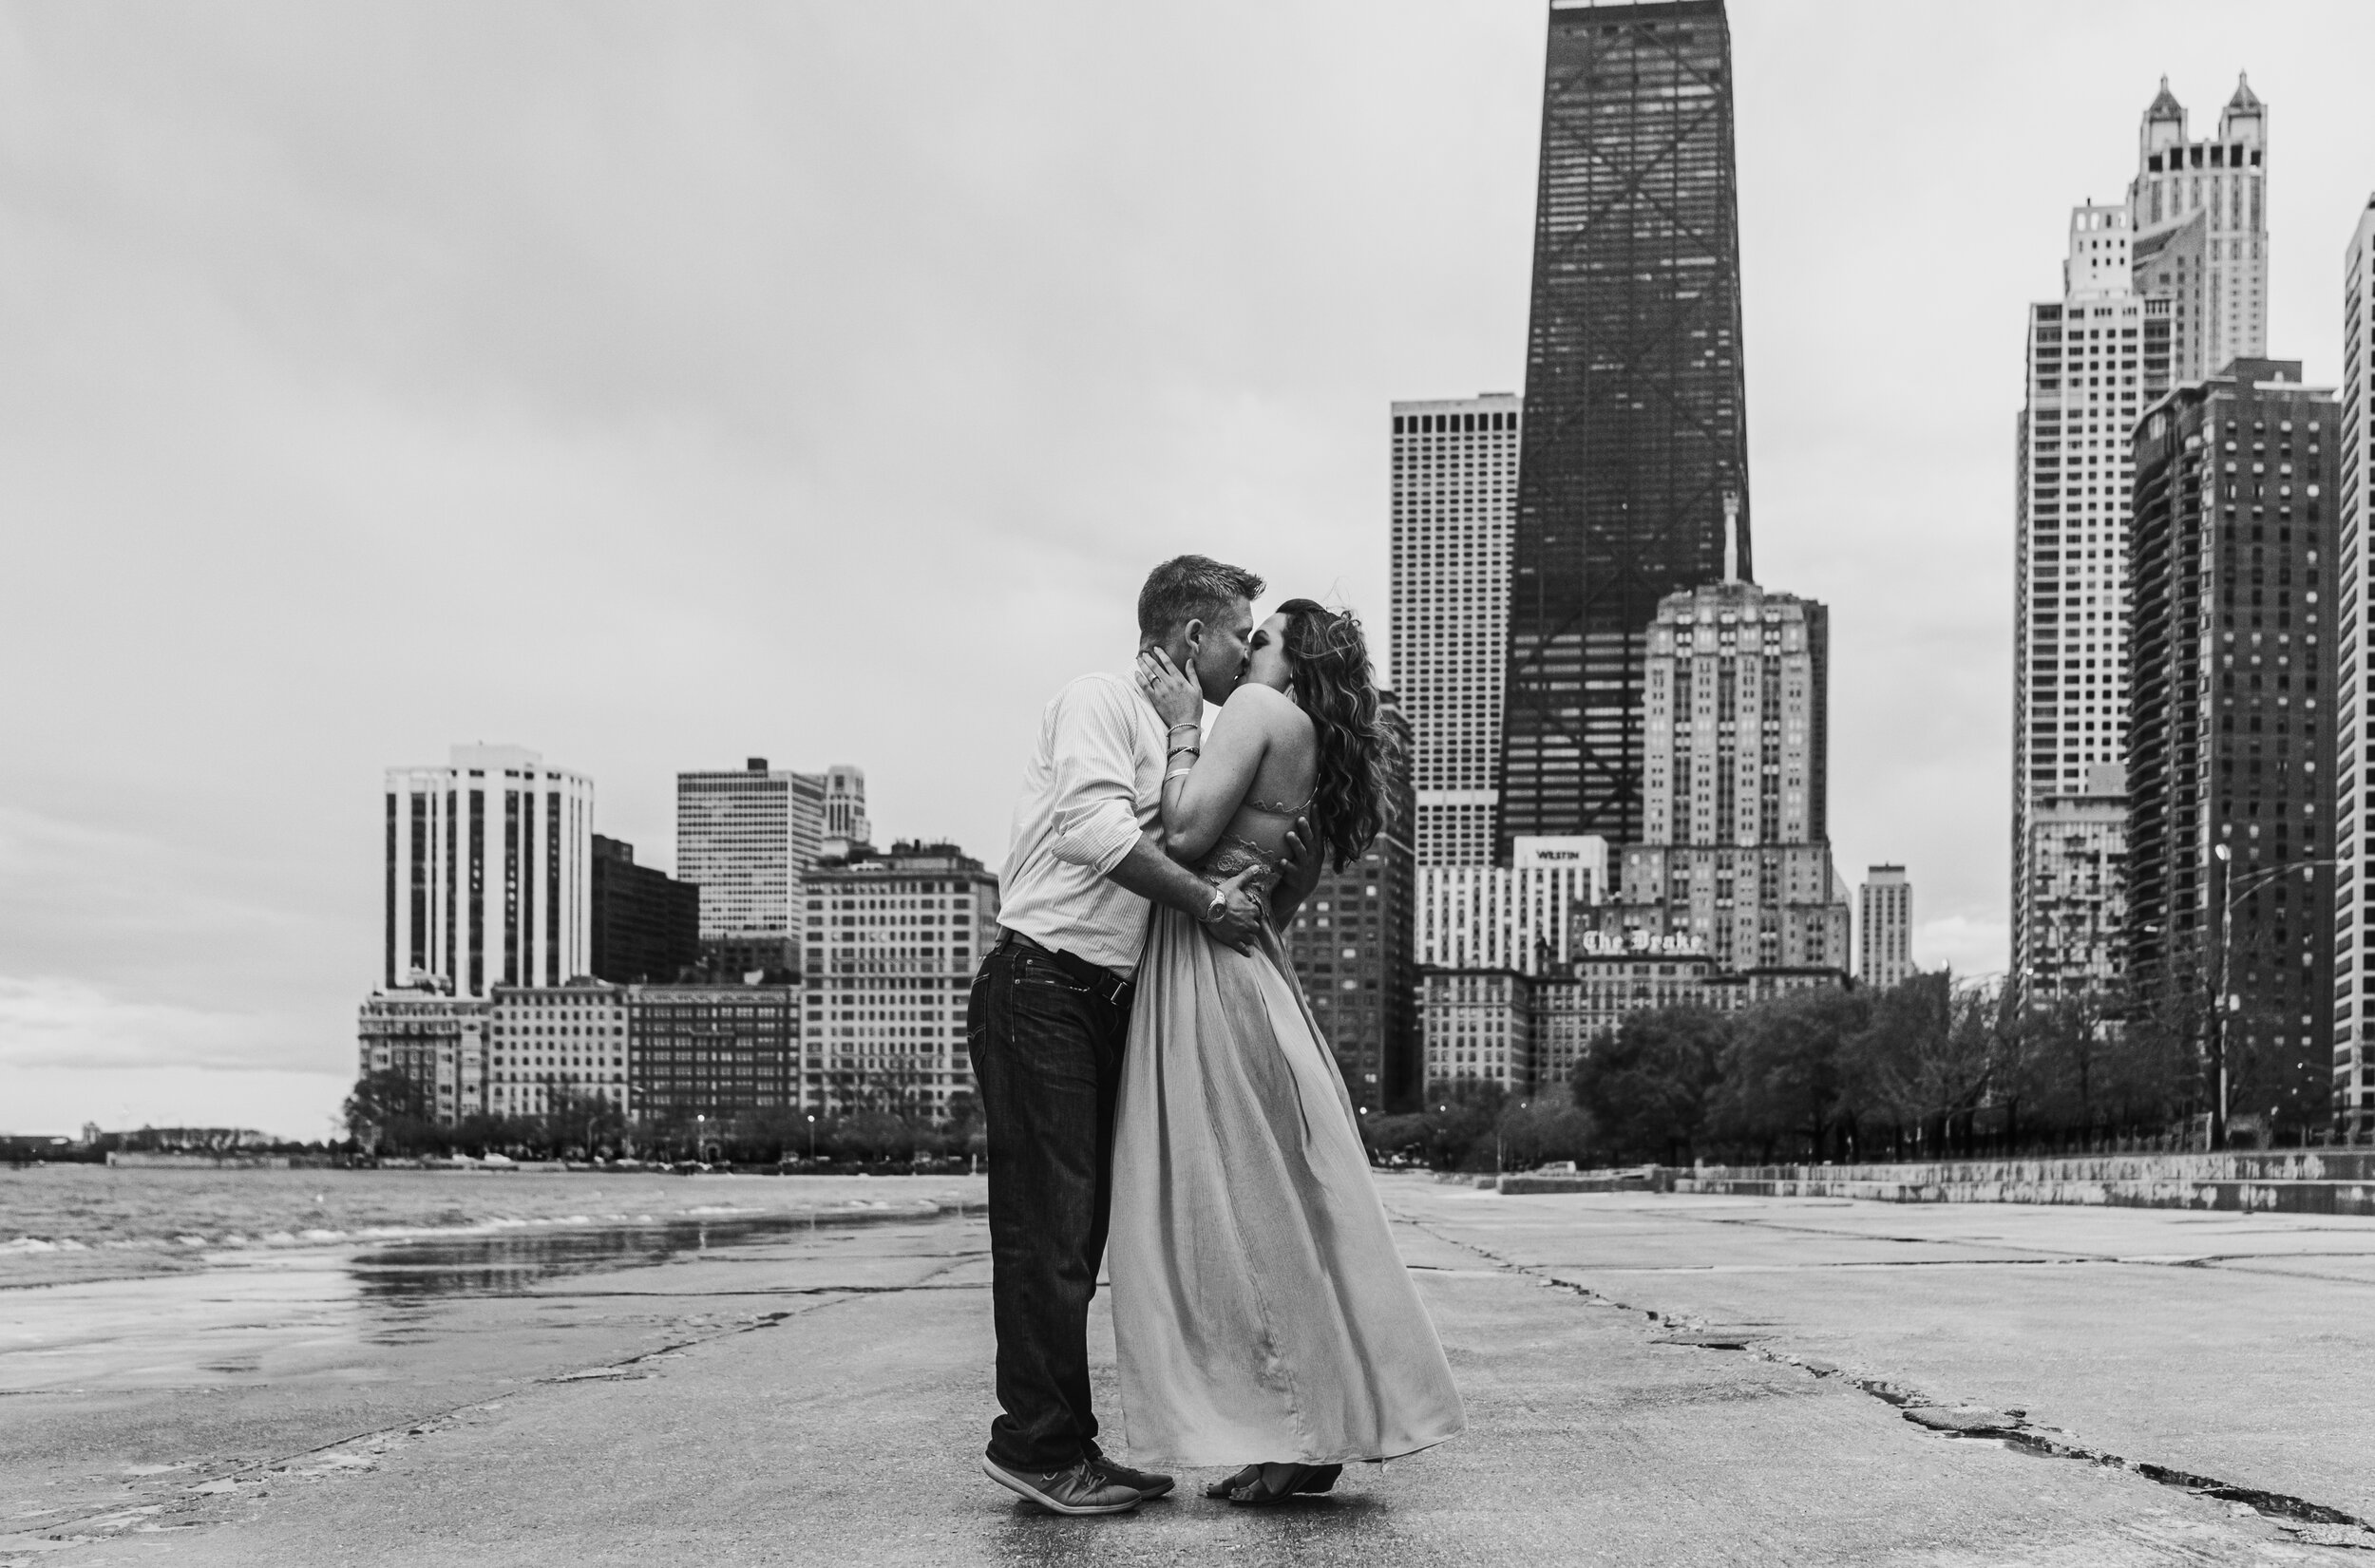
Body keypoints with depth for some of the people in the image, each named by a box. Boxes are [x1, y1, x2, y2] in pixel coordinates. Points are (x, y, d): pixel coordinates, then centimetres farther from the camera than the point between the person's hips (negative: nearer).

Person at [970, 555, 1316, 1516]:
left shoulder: (1187, 740, 21)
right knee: (1047, 1226, -8)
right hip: (1039, 987, -9)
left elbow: (1183, 851, 19)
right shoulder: (1100, 700, -6)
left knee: (1083, 1225, 9)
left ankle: (1064, 1441, 14)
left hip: (1105, 1001, 9)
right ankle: (1036, 1444, -3)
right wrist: (1204, 901, -16)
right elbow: (1095, 825, -21)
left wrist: (1274, 861, 2)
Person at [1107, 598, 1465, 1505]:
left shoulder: (1261, 708, -7)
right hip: (1252, 961, 9)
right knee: (1275, 1203, 9)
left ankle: (1298, 1433, -1)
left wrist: (1182, 725, -8)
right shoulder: (1321, 755, 19)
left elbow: (1185, 834, -16)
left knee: (1239, 1202, -5)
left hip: (1210, 969, -9)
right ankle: (1309, 1435, 13)